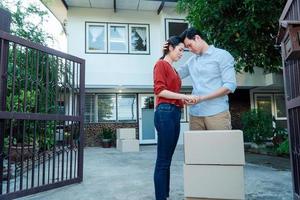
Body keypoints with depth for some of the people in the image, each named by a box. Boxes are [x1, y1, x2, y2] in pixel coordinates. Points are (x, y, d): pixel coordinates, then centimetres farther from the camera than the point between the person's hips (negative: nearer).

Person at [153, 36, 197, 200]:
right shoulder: (161, 64, -1)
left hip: (175, 114, 9)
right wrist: (183, 96, -16)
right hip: (165, 113, -9)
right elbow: (159, 90, -13)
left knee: (167, 160, 11)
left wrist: (185, 100, 4)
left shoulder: (173, 69, 23)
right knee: (162, 161, -6)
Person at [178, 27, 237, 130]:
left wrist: (202, 98, -14)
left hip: (217, 113, -4)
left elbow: (230, 86, -8)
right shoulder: (191, 61, 18)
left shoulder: (222, 55, 1)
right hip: (195, 114, 5)